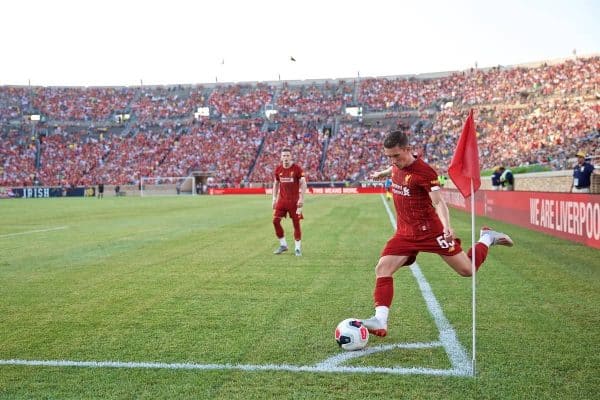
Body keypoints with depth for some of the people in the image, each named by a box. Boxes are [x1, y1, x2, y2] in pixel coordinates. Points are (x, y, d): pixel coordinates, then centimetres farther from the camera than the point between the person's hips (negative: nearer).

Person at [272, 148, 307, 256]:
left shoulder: (297, 168, -7)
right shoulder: (278, 169, 6)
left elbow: (303, 184, -8)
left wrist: (301, 198, -16)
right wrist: (274, 198, 11)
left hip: (294, 201, -4)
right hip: (282, 200, 4)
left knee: (296, 223, -1)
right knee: (276, 221, -3)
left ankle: (298, 248, 10)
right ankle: (283, 245, 12)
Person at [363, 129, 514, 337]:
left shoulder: (424, 172, -19)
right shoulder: (397, 165, 3)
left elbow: (438, 202, -27)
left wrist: (447, 226, -44)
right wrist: (382, 172, 48)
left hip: (430, 231, -6)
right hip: (405, 233, 6)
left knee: (467, 270, 0)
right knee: (382, 268, -14)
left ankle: (487, 238, 29)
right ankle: (381, 321, -17)